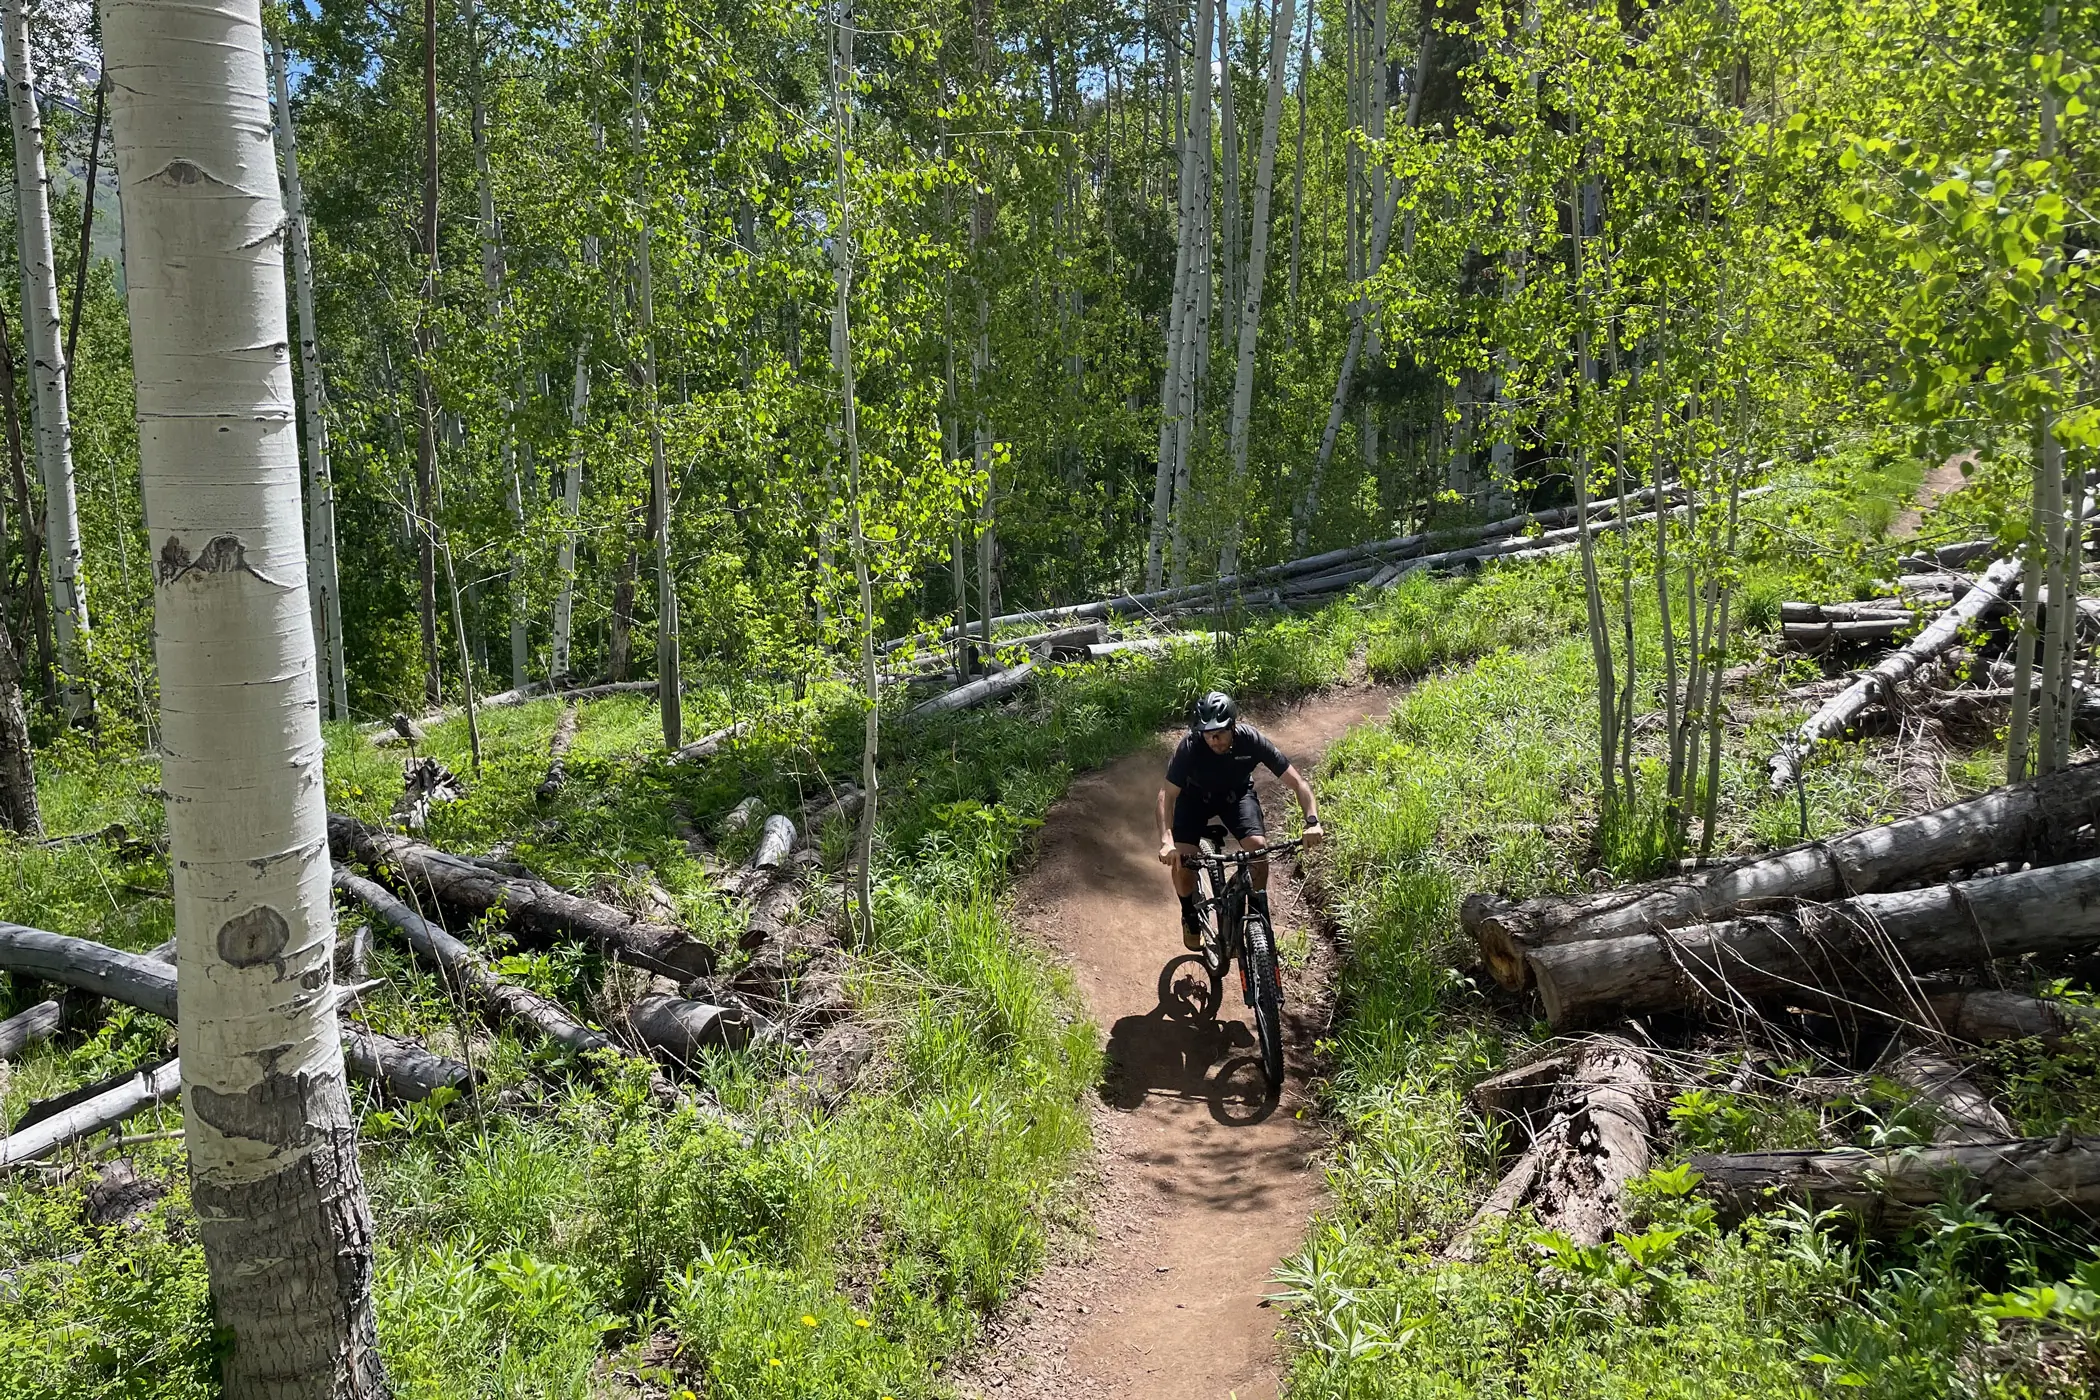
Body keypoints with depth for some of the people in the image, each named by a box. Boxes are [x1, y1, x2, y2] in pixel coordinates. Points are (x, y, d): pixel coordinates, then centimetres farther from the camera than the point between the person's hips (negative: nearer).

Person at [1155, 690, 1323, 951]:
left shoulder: (1251, 740, -31)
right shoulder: (1190, 746, -34)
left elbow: (1296, 781, -27)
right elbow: (1167, 794, -31)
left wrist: (1312, 821, -43)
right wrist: (1166, 841, -46)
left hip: (1237, 794, 1)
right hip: (1196, 796, -1)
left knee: (1258, 845, -25)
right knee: (1180, 859, -20)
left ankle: (1259, 910, -1)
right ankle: (1190, 915, 9)